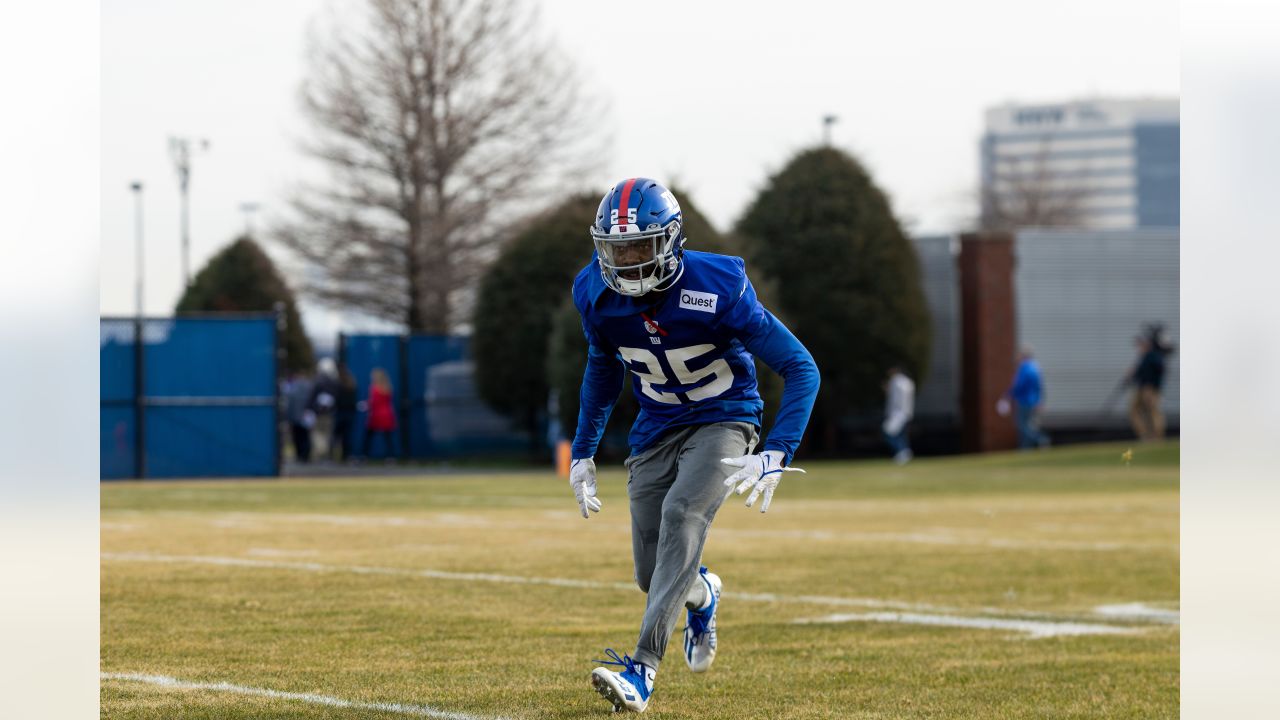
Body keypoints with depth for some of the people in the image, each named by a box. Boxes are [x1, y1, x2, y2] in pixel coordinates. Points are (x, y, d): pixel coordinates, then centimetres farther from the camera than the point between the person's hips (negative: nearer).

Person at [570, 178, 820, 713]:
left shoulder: (718, 290, -26)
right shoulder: (597, 294, -12)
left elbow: (801, 368, -20)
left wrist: (778, 454, -30)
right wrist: (583, 452, 11)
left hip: (723, 420, -4)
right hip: (657, 426, 4)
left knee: (681, 517, -31)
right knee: (652, 576, 0)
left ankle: (642, 670, -34)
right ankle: (702, 596, 40)